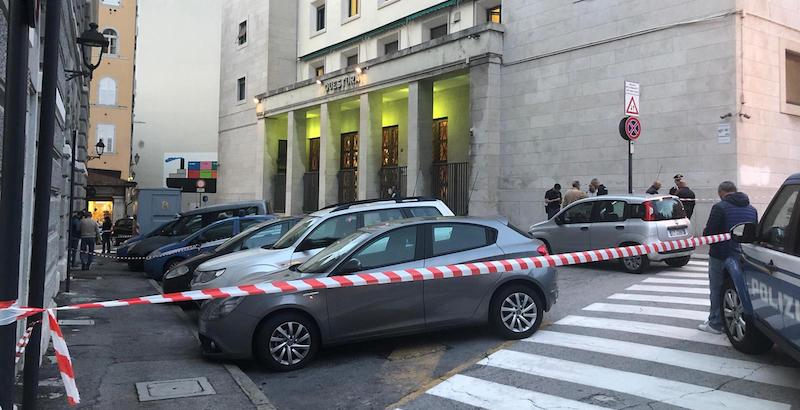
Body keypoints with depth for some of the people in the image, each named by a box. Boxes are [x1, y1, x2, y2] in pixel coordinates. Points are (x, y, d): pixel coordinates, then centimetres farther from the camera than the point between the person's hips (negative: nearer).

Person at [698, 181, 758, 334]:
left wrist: (705, 236, 5)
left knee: (717, 290, 5)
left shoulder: (720, 207, -13)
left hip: (721, 257, -6)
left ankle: (715, 323, 11)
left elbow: (709, 232, -16)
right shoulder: (752, 209, 9)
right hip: (744, 257, 6)